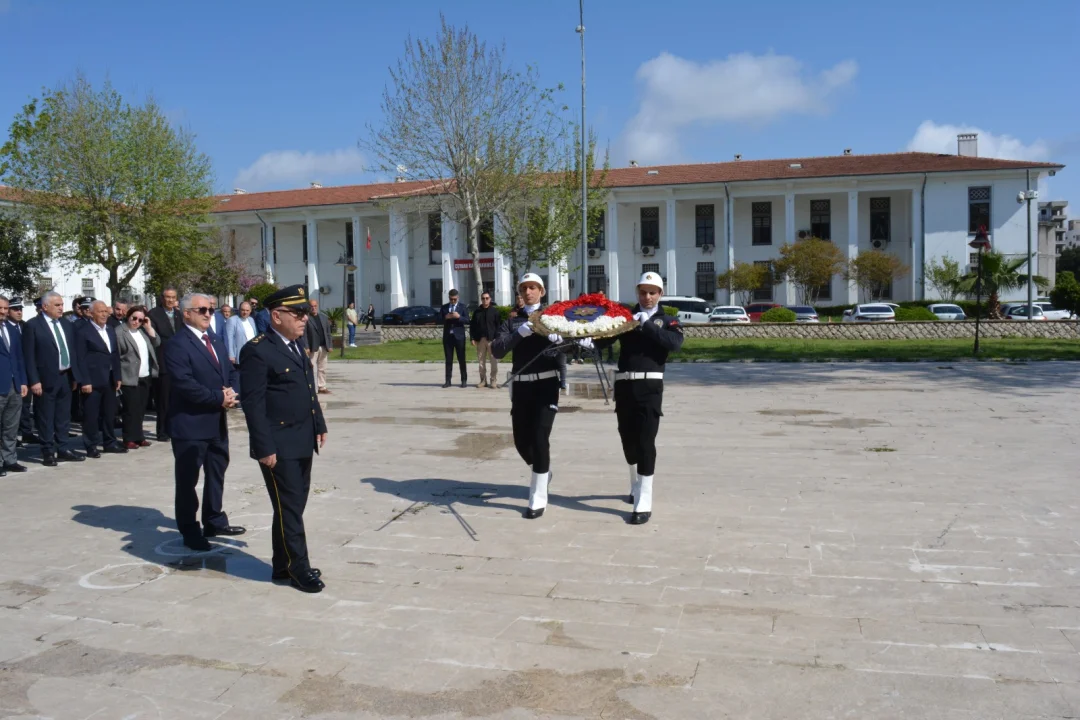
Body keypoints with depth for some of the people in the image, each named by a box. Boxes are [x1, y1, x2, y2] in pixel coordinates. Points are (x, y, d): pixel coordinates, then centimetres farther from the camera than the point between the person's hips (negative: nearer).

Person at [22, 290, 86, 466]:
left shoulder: (67, 326, 13)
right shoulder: (32, 326, -7)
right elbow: (29, 356, -11)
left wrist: (75, 376, 10)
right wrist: (34, 381, -16)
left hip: (66, 377, 6)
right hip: (46, 379, -6)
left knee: (63, 417, 12)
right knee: (46, 419, 2)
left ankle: (62, 450, 20)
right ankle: (48, 453, 9)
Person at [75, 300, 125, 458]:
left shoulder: (111, 331, 15)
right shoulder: (82, 331, -7)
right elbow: (80, 358, -11)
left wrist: (117, 377, 11)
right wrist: (85, 381, -16)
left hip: (110, 380, 7)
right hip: (92, 380, -7)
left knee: (109, 413, 13)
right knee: (91, 415, 0)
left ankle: (110, 442, 24)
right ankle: (91, 446, 8)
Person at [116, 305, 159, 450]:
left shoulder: (143, 330, 14)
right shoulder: (120, 332, -7)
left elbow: (157, 343, 9)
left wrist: (149, 327, 0)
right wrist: (119, 378, -12)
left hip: (146, 377, 6)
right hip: (130, 378, -6)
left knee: (141, 409, 10)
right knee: (131, 409, -3)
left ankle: (139, 437, 17)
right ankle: (129, 439, 4)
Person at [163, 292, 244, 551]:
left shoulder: (216, 342, 15)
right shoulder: (177, 345, -14)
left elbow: (230, 372, 14)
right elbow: (185, 384, -23)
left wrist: (231, 391, -9)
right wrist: (219, 398, -19)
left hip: (217, 422, 9)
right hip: (190, 424, -8)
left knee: (217, 475, 18)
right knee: (188, 479, 4)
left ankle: (214, 521, 31)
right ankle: (190, 531, 15)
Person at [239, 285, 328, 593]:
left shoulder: (298, 345, 13)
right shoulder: (257, 351, -14)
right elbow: (253, 403, -17)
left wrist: (319, 425, 16)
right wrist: (265, 448, -18)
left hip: (303, 443, 8)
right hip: (279, 447, -8)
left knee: (294, 506, 15)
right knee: (289, 508, 2)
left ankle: (283, 565, 27)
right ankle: (298, 568, 13)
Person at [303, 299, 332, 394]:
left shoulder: (324, 318, 13)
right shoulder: (306, 318, -5)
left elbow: (328, 332, 13)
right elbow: (304, 334, -11)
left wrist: (329, 346, 5)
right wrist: (306, 347, -18)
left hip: (323, 347, 6)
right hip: (313, 348, -6)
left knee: (322, 369, 11)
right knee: (312, 369, -2)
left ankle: (322, 387, 17)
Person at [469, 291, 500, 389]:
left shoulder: (495, 311, 3)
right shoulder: (477, 311, 12)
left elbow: (499, 325, -1)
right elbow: (472, 325, 11)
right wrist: (472, 338, 2)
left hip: (492, 339, -3)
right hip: (480, 339, 4)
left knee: (493, 361, -5)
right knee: (481, 361, 6)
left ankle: (494, 381, 0)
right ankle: (483, 381, 12)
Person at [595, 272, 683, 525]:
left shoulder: (667, 321, 6)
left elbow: (675, 342, -14)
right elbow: (603, 341, 1)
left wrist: (647, 325, -16)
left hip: (649, 385, -3)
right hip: (624, 384, 3)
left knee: (645, 441, -8)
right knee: (627, 438, 14)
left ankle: (644, 503, -4)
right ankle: (636, 485, 39)